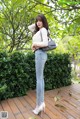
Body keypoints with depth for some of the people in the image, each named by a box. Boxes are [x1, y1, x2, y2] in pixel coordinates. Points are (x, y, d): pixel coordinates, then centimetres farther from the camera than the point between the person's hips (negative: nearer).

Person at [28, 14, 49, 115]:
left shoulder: (43, 30, -5)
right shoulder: (38, 30, 21)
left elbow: (45, 43, -18)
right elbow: (29, 27, 34)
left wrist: (34, 44, -8)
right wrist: (36, 23, 23)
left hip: (40, 54, -10)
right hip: (39, 54, 10)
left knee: (39, 79, -9)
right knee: (40, 78, 8)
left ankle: (39, 104, -1)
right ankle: (41, 102, 15)